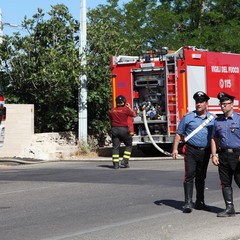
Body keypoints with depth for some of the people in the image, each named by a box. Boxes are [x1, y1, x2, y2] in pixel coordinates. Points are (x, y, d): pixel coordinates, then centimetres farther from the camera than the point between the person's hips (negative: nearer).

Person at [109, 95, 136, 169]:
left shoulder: (112, 110, 3)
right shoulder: (126, 109, -9)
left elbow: (111, 119, 11)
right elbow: (133, 114, 6)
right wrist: (129, 107, 19)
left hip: (114, 129, 3)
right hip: (124, 129, -3)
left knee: (115, 147, 5)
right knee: (129, 145, 14)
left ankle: (115, 164, 0)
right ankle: (125, 160, 3)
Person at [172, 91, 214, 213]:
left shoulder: (213, 118, 7)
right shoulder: (188, 117, -1)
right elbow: (179, 134, 2)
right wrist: (175, 148, -5)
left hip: (205, 152, 3)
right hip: (191, 151, -3)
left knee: (201, 177, 12)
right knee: (189, 176, -9)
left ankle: (199, 202, 21)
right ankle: (188, 203, -8)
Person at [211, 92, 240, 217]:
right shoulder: (217, 121, 11)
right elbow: (214, 139, 16)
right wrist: (214, 155, 8)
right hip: (223, 155, 5)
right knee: (225, 183, 5)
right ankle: (229, 208, 12)